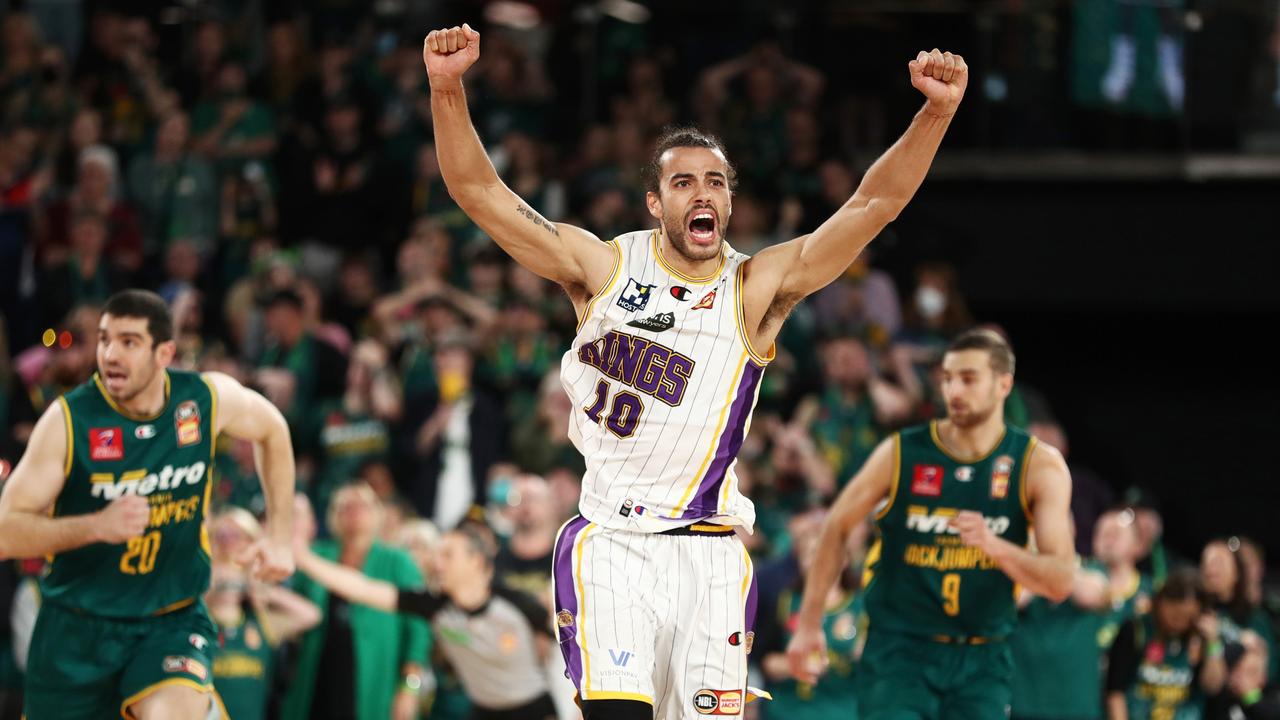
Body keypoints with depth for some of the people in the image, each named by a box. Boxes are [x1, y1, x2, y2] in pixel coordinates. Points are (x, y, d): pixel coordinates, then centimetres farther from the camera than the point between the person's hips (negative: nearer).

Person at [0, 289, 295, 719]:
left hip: (173, 622, 0)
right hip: (77, 626, 0)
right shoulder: (68, 420, -15)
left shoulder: (208, 398, -8)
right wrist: (95, 525, -32)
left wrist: (280, 538, 9)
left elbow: (272, 430, 16)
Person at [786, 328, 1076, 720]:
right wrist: (809, 624, 6)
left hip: (982, 661, 1)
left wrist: (995, 546, -29)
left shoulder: (1039, 466, -5)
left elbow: (1061, 582, -11)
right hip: (899, 651, -1)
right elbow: (837, 528, 8)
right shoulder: (901, 454, -5)